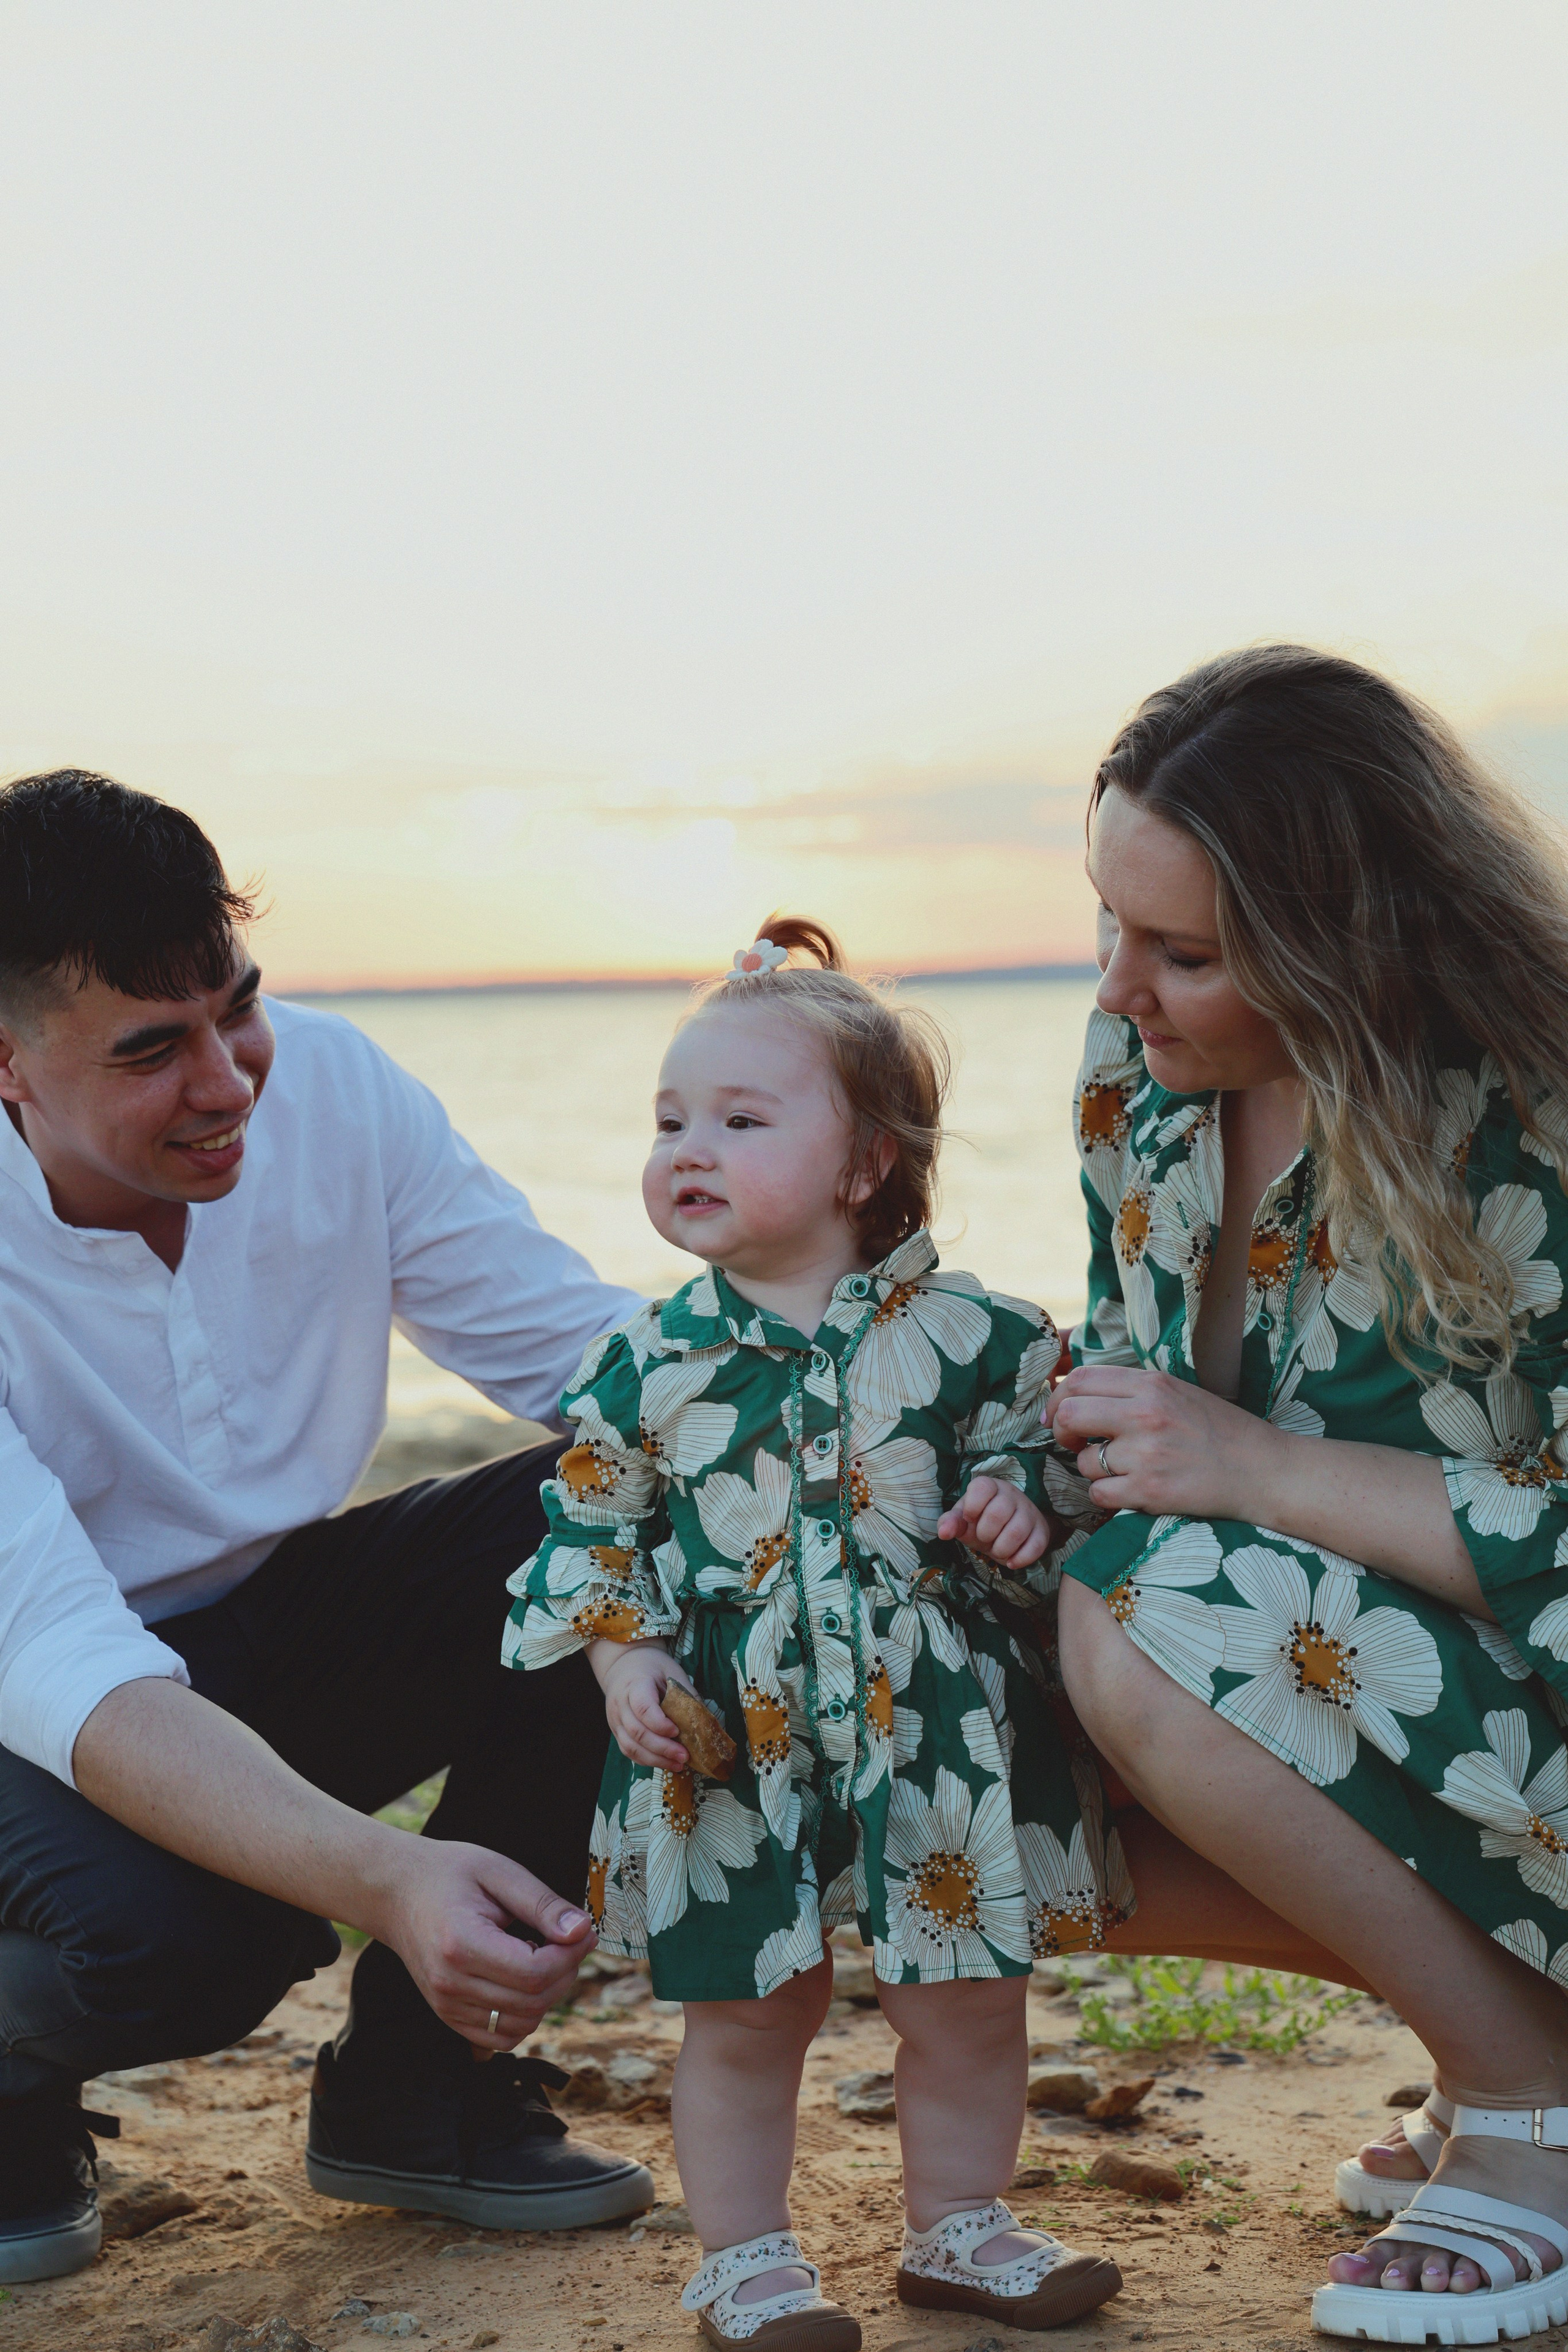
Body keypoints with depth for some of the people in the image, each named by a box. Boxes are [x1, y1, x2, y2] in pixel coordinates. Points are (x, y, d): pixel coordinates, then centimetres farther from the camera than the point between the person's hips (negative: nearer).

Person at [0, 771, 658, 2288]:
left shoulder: (327, 1085, -15)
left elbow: (578, 1343, -13)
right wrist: (380, 1879, -53)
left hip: (275, 1624, 6)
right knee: (165, 1927, -39)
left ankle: (419, 2083, -3)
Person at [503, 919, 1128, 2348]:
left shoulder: (967, 1333, -5)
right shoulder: (652, 1362, -2)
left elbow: (1031, 1446, 8)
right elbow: (590, 1527, 5)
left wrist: (1017, 1504, -13)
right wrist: (625, 1660, -6)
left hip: (936, 1731, 1)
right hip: (731, 1745, 0)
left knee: (969, 2000, 12)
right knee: (748, 2010, 9)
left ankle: (959, 2226, 34)